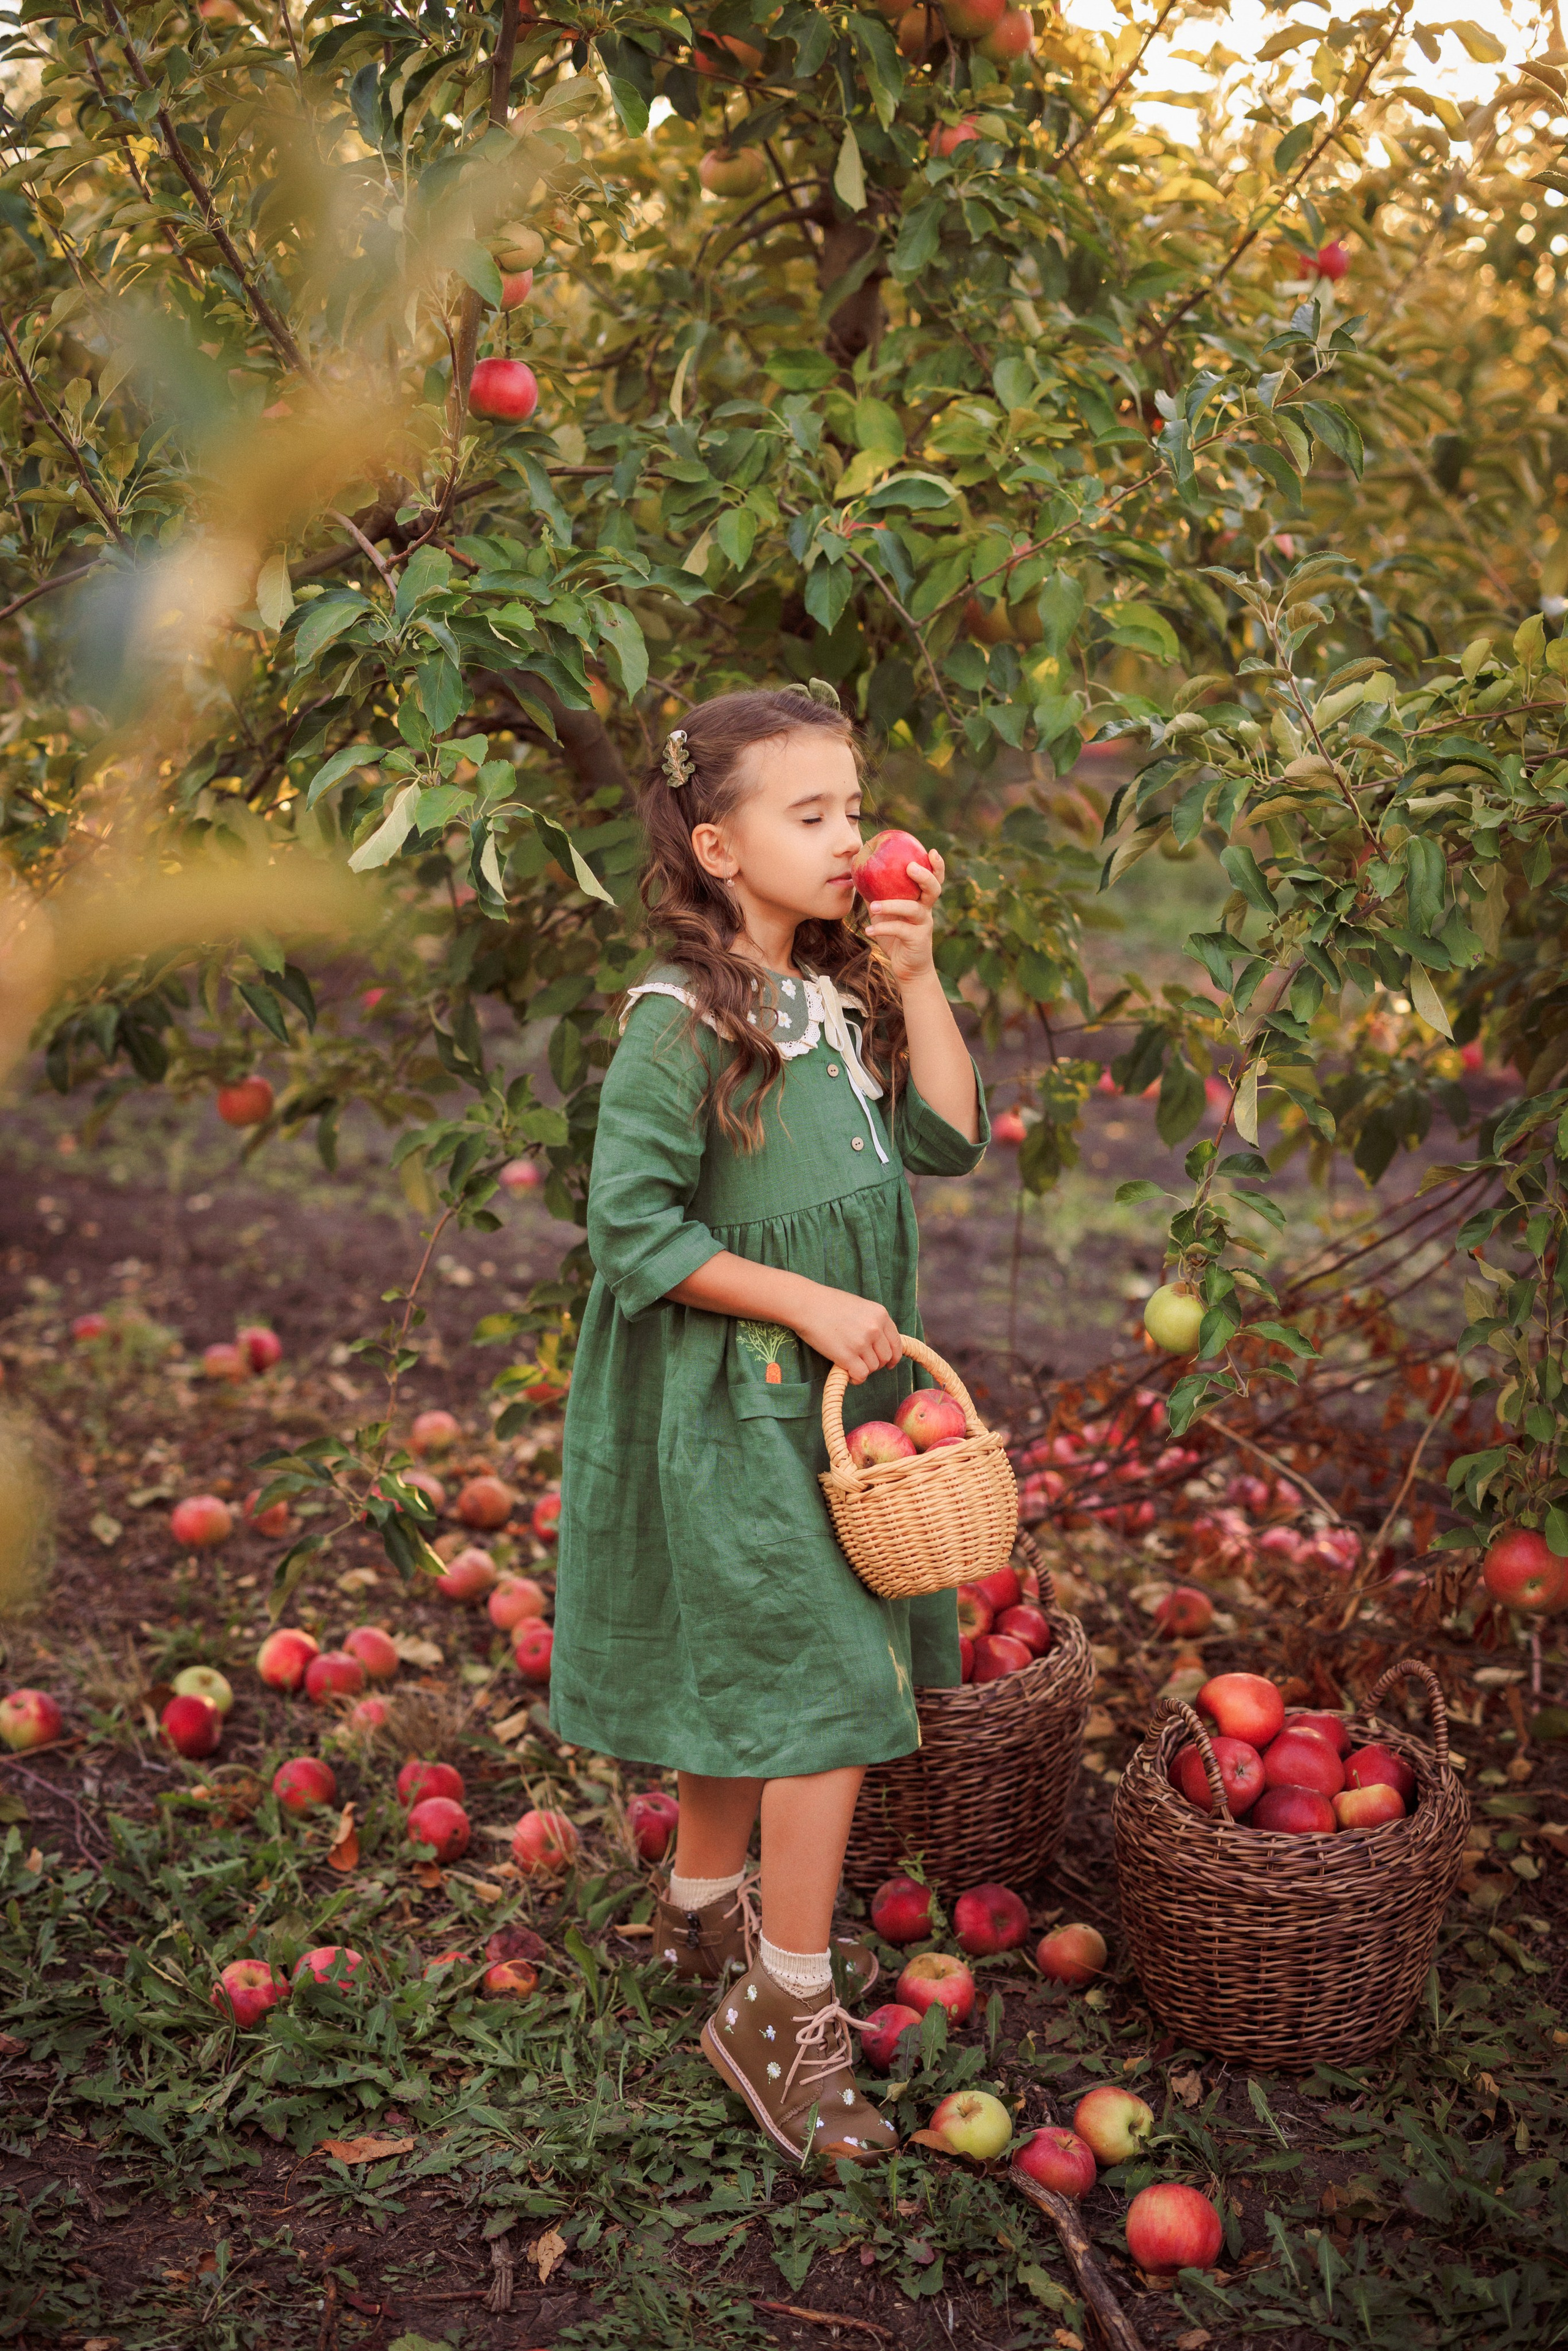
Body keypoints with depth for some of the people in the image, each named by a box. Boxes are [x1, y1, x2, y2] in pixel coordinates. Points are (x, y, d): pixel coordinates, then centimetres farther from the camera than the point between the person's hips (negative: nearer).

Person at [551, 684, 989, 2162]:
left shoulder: (841, 995, 5)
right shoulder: (681, 1024, -18)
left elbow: (950, 1140, 0)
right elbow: (634, 1229, -18)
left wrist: (914, 977, -9)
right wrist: (807, 1304, -19)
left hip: (823, 1393, 8)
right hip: (729, 1405, -8)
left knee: (744, 1672, 21)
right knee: (832, 1689, -7)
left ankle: (705, 1909, 40)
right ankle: (786, 2012, 8)